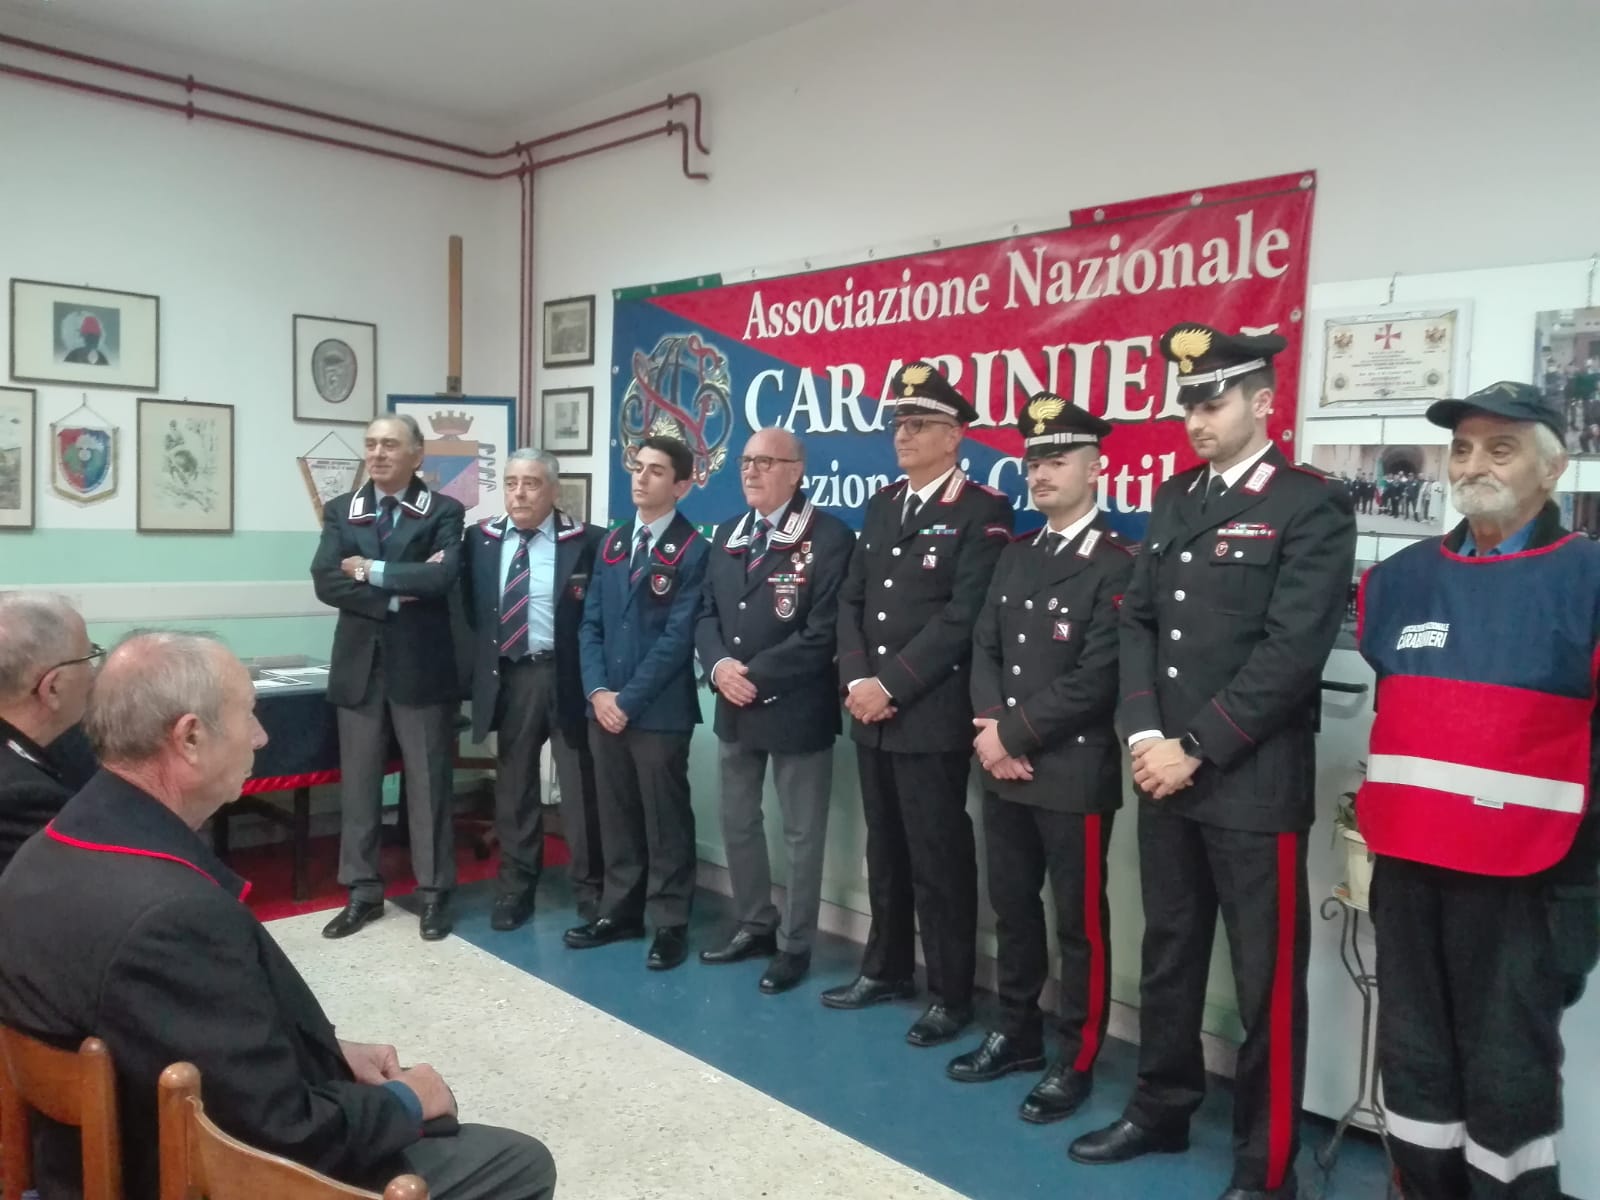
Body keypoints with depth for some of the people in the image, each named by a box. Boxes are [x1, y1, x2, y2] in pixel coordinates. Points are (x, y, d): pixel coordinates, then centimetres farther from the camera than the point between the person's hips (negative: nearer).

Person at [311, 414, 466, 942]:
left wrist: (371, 571, -12)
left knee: (428, 783, 5)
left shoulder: (443, 511, -2)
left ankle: (433, 893, 17)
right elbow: (325, 581, -7)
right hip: (359, 663, 3)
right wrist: (397, 594, -16)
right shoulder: (340, 510, 7)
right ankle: (363, 892, 23)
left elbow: (442, 577, -19)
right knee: (357, 784, 11)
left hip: (421, 664, -3)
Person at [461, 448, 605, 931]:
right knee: (513, 786, 14)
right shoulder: (479, 539, 7)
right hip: (507, 678, 3)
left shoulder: (586, 541, -4)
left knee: (580, 787, 5)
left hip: (567, 676, -3)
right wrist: (479, 662, -3)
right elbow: (468, 604, 10)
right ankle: (515, 887, 28)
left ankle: (591, 889, 20)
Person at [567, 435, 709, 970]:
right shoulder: (612, 542, 12)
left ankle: (670, 924, 17)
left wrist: (629, 699, -14)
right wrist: (597, 691, -4)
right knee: (616, 815, 15)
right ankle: (620, 910, 29)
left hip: (659, 711, -6)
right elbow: (590, 623, 9)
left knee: (666, 820, 5)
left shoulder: (693, 550, -8)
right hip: (605, 707, 6)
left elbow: (677, 638, -13)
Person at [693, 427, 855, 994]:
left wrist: (756, 675, -20)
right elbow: (707, 613, 9)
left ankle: (794, 944, 23)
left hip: (796, 709, -7)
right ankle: (754, 924, 36)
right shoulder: (727, 534, 10)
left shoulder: (829, 536, -12)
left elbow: (823, 632, -18)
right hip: (734, 708, 7)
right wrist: (719, 666, -11)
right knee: (738, 823, 18)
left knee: (801, 834, 7)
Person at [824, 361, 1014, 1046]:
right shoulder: (882, 504, 14)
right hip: (872, 714, 7)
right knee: (885, 851, 17)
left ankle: (951, 995, 18)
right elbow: (851, 600, 11)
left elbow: (963, 618, -17)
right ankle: (886, 968, 32)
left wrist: (891, 684, -17)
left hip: (933, 717, -6)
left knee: (939, 860, 3)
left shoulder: (982, 512, -8)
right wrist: (856, 680, -4)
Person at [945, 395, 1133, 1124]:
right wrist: (989, 730, -7)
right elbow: (984, 648, 9)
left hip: (1074, 775, -7)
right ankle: (1016, 1034, 34)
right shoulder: (1015, 557, 13)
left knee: (1079, 923, 7)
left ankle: (1075, 1061, 22)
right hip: (1004, 770, 7)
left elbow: (1096, 680, -18)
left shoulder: (1116, 565, -10)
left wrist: (1013, 733, -15)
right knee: (1012, 910, 17)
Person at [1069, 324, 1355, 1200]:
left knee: (1265, 978, 6)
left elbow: (1290, 653, -16)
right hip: (1165, 775, 6)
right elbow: (1137, 621, 9)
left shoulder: (1312, 507, -8)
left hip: (1254, 784, -6)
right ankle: (1161, 1111, 36)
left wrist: (1195, 749, -15)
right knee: (1167, 954, 18)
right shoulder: (1174, 499, 12)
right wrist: (1144, 735, -4)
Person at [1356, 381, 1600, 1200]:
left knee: (1509, 1082, 7)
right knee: (1414, 1064, 16)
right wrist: (1378, 819, 14)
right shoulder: (1398, 577, 7)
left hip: (1520, 880, -4)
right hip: (1407, 869, 4)